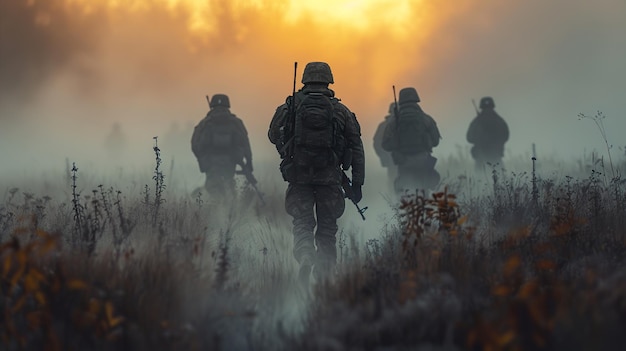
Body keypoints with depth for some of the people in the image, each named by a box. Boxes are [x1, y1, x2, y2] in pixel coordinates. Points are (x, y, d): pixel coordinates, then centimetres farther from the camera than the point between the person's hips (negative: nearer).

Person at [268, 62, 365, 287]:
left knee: (302, 224, 4)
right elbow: (356, 148, 4)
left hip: (299, 177, 0)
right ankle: (325, 275, 7)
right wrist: (357, 183, 6)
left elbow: (273, 135, 13)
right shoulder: (341, 111, 6)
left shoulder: (290, 107, 3)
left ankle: (305, 256, -25)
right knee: (327, 228, 10)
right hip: (330, 178, 1)